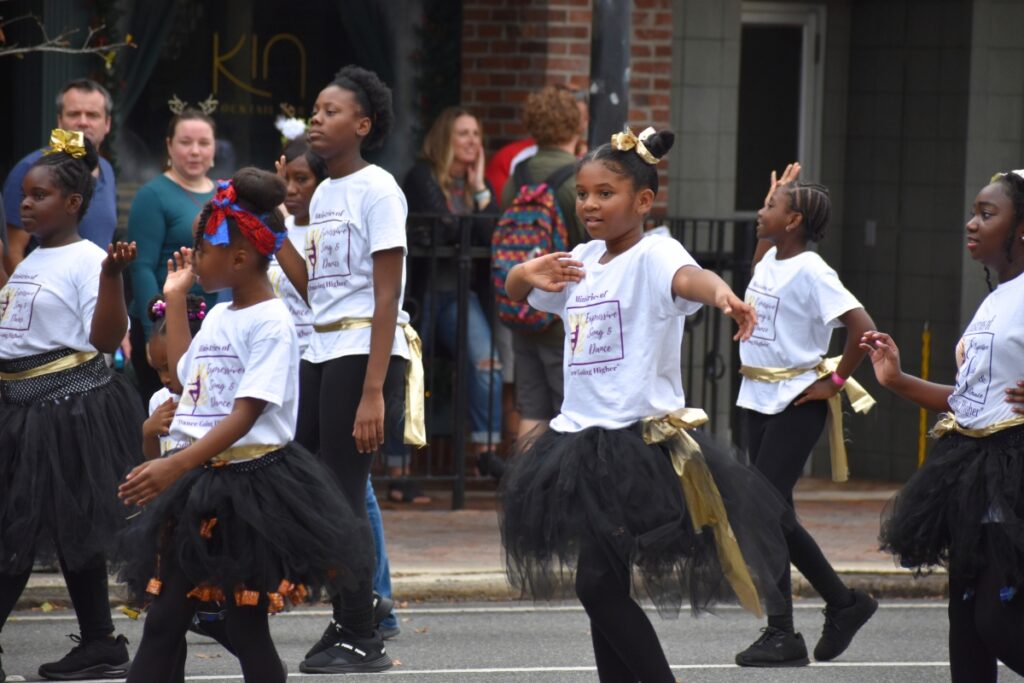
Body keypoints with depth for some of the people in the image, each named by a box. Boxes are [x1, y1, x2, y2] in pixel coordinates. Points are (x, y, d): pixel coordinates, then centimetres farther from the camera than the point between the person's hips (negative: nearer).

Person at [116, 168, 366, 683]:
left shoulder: (271, 322, -14)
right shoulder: (217, 317, 13)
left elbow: (246, 414, -21)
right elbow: (183, 379, 29)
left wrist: (176, 466, -30)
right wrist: (175, 299, 28)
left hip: (251, 483, -8)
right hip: (202, 484, 8)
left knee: (246, 626, -4)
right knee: (163, 621, 7)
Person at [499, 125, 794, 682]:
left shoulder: (654, 255, -11)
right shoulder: (582, 260, 12)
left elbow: (688, 276, -34)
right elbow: (516, 291, 25)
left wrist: (721, 293, -58)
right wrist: (530, 274, 0)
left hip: (640, 441, -8)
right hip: (582, 440, 8)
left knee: (600, 583, -13)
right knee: (599, 587, 10)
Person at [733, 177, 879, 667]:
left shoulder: (810, 272, -16)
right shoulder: (767, 262, 9)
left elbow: (862, 326, -24)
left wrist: (836, 381, -17)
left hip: (797, 403, -9)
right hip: (758, 400, 9)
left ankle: (780, 635, -6)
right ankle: (843, 603, 23)